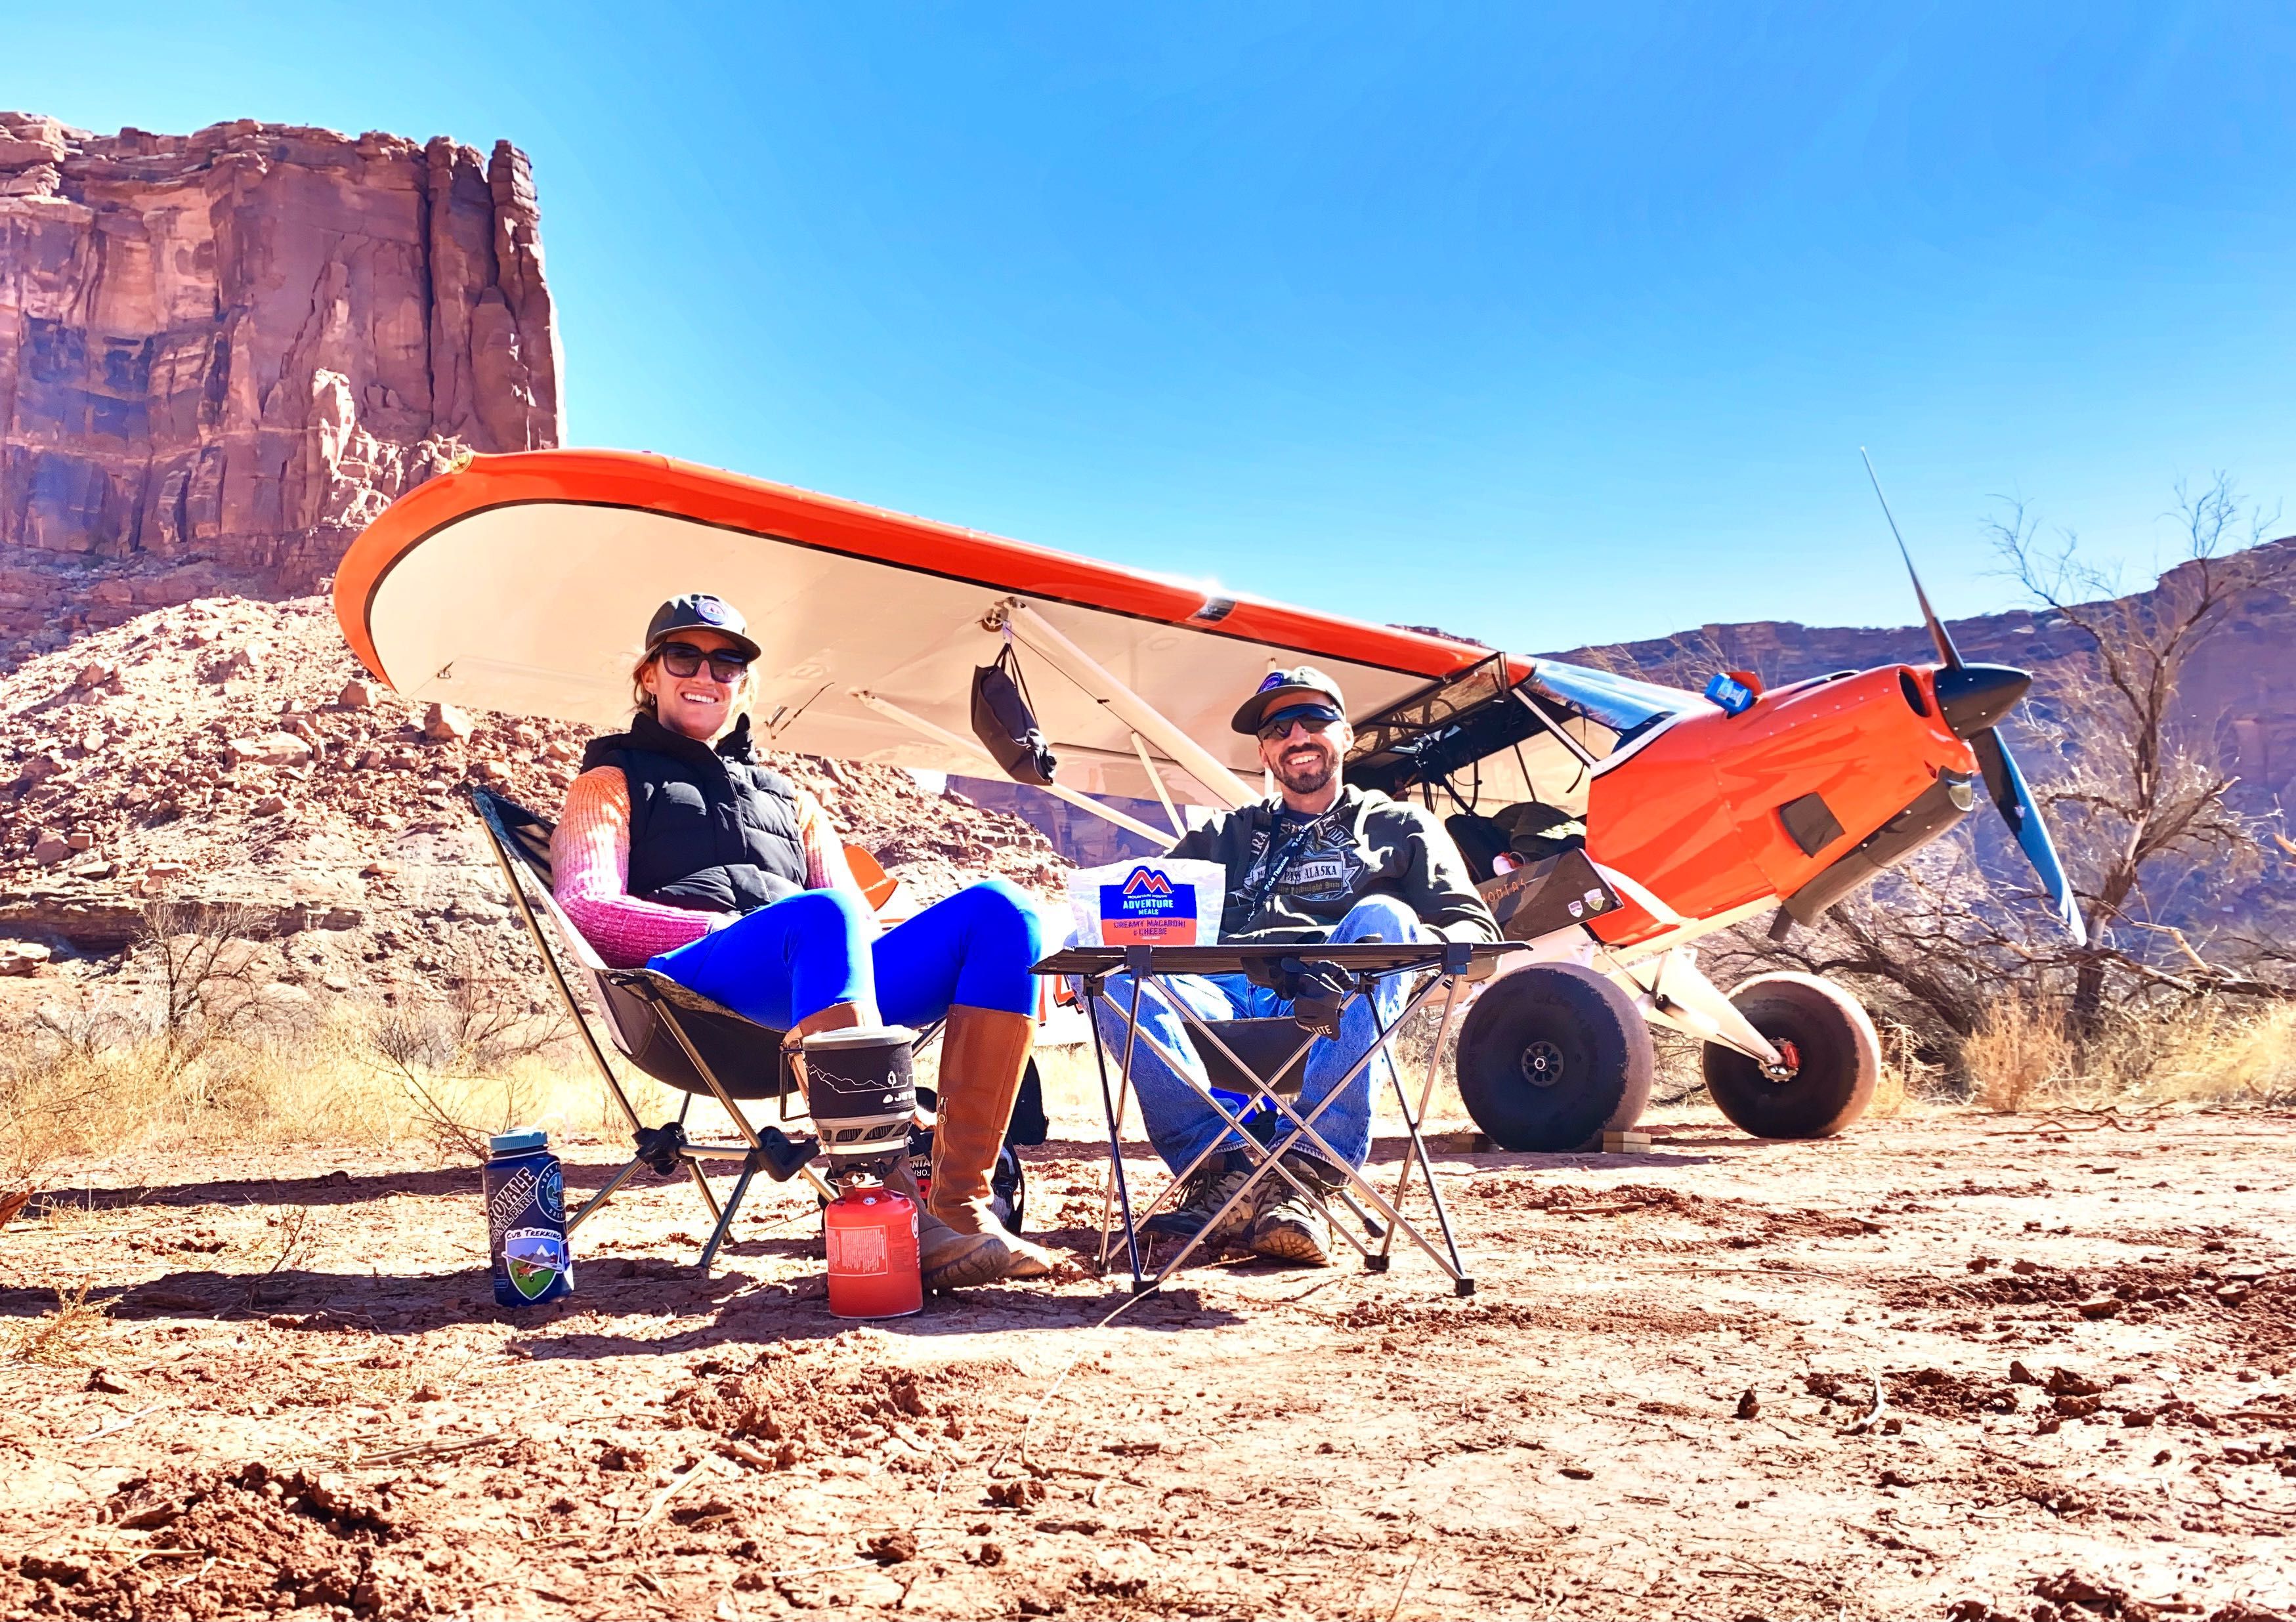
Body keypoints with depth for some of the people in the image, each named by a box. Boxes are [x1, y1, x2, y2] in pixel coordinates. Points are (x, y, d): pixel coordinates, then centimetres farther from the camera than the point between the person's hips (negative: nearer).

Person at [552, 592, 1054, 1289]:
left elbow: (863, 922, 25)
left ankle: (959, 1203, -34)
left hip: (823, 996, 5)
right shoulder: (616, 781, 25)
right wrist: (731, 929, -9)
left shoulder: (790, 799, 37)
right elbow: (587, 910, 5)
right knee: (820, 915, -39)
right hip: (690, 984, -5)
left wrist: (855, 940, -2)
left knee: (999, 911, -20)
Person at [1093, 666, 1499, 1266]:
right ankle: (1219, 1161, -39)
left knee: (1382, 918, -34)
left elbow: (1474, 926, 15)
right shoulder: (1223, 836, 35)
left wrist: (1420, 947, -9)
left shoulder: (1399, 827, 28)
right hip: (1221, 1002, 2)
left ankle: (1306, 1171, -42)